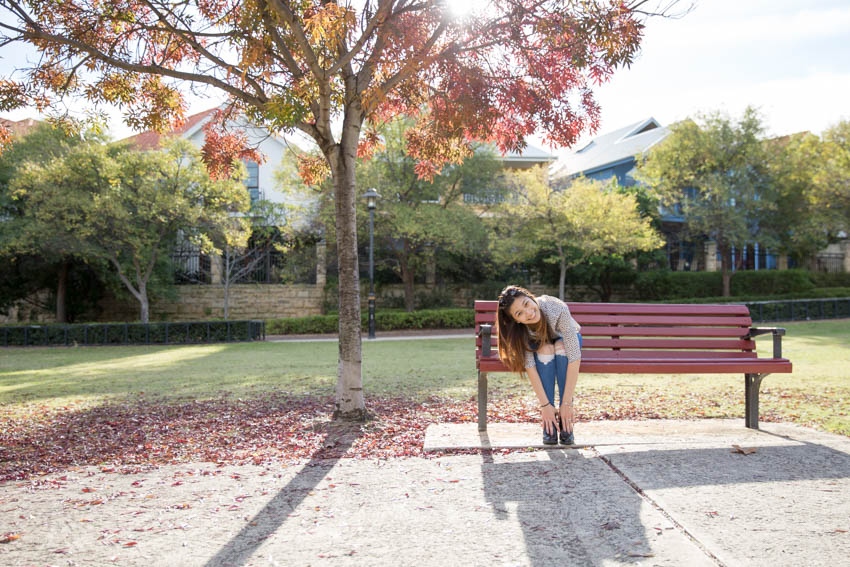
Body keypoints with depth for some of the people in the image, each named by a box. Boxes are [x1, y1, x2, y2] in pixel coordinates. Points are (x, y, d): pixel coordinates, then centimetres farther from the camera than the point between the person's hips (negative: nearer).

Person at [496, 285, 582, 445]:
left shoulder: (557, 309, -40)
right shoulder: (518, 329, -32)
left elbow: (575, 358, -41)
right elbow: (529, 365, -33)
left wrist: (567, 403, -42)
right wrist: (545, 405, -39)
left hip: (566, 338, -1)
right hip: (540, 346, 1)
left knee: (560, 347, -35)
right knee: (545, 349, -34)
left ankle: (565, 423, -28)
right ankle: (549, 425, -27)